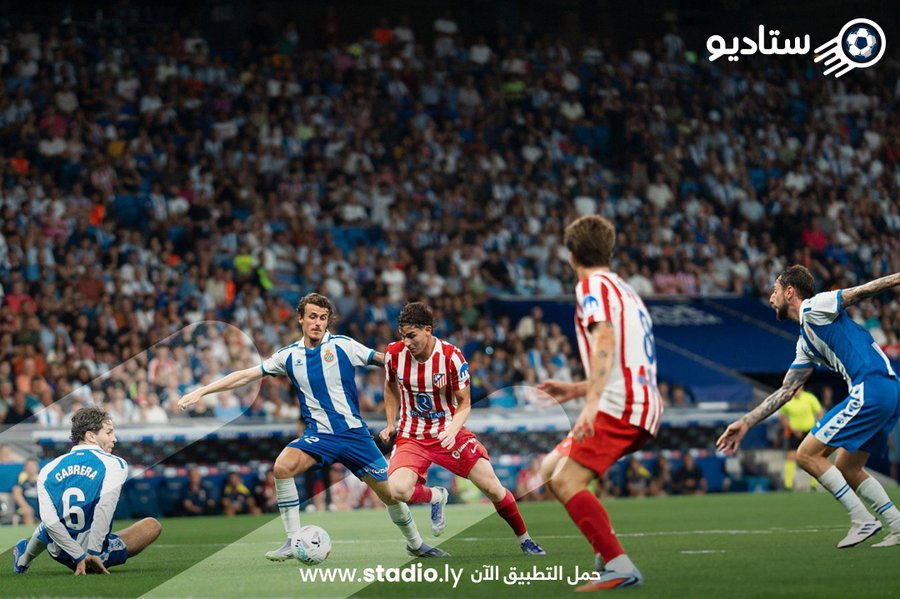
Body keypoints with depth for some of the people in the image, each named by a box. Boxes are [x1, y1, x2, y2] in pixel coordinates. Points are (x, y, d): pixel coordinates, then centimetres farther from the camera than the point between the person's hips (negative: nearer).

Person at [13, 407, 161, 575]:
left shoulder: (48, 470, 1)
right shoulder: (115, 464, -9)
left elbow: (49, 520, -11)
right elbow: (104, 507, -25)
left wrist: (81, 557, -12)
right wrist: (92, 553, -21)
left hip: (61, 555, 5)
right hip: (100, 553, -5)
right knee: (152, 524, 14)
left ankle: (23, 560, 55)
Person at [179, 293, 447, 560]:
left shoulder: (342, 345, -4)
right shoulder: (289, 356, 4)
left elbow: (386, 359, -3)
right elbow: (246, 375, 6)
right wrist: (201, 392, 3)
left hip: (354, 432, -1)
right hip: (318, 434, 1)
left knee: (389, 491, 1)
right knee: (283, 466, -26)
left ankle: (415, 543, 28)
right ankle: (294, 542, -16)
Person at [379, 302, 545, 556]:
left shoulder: (451, 356, -18)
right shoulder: (394, 353, -10)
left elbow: (464, 404, -9)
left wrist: (452, 430, -27)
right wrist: (391, 424, 5)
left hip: (449, 432, -1)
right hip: (411, 437, 1)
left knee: (493, 488, -5)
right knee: (398, 489, -26)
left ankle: (524, 539, 20)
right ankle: (436, 497, 9)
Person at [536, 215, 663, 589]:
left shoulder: (593, 286, -4)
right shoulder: (623, 290, 27)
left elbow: (605, 343, -22)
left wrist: (591, 403, -32)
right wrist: (576, 390, 36)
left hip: (620, 405, -10)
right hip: (642, 406, 10)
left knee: (566, 482, -18)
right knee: (552, 469, 15)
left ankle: (619, 568, -28)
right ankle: (606, 555, 7)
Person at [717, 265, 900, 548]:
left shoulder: (815, 307, 0)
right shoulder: (806, 344, 25)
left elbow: (865, 290, -5)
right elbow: (786, 391, 29)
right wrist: (745, 422, 29)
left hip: (871, 389, -9)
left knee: (808, 454, -5)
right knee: (847, 470, 17)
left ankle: (862, 520, -5)